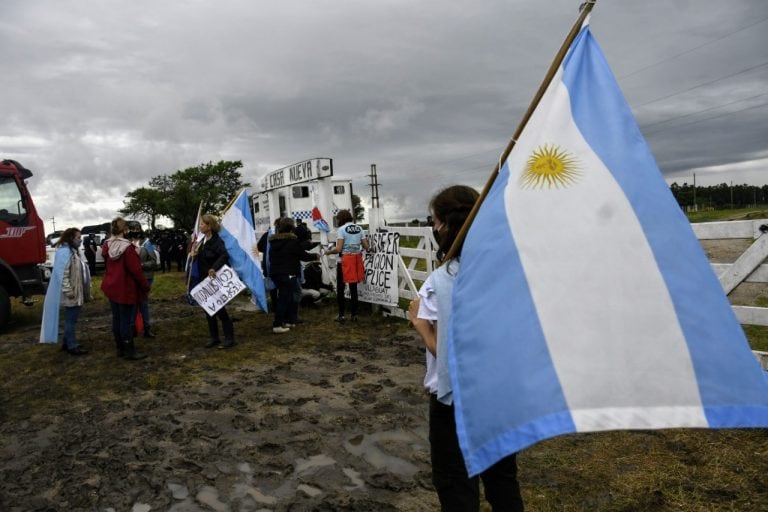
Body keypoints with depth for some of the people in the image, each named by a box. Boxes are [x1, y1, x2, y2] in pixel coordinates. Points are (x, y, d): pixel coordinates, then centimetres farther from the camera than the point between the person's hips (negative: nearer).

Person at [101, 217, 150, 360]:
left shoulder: (107, 246, 4)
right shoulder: (127, 247, -21)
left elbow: (107, 267, 14)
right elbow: (136, 270, -19)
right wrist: (146, 286, -10)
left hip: (112, 288, 8)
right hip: (126, 289, -8)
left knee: (116, 318, 14)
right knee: (127, 320, -1)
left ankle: (120, 348, 23)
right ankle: (130, 351, 5)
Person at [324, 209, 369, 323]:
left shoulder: (341, 229, -9)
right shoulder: (359, 228, 7)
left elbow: (338, 249, -15)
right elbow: (366, 246, 6)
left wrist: (329, 251, 2)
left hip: (345, 260, -5)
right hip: (357, 259, 5)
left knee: (340, 289, 6)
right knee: (353, 288, 11)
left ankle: (341, 315, 7)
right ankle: (354, 314, 15)